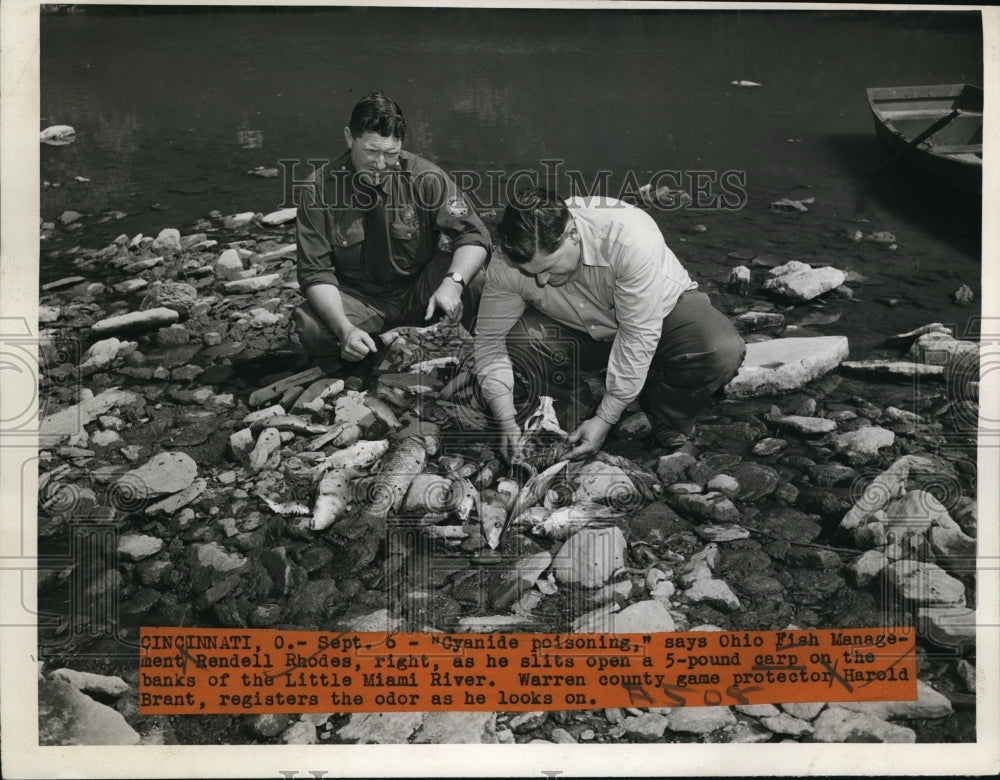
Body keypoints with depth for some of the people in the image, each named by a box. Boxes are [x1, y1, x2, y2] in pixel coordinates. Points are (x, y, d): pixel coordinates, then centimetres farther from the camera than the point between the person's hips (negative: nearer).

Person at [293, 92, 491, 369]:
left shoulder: (424, 176, -11)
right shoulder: (318, 190, -11)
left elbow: (474, 237, -13)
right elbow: (316, 273, -13)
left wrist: (453, 283, -36)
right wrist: (344, 329, -31)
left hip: (420, 294, 1)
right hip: (358, 300, 0)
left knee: (473, 283, -28)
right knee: (309, 327, -31)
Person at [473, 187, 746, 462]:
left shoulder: (631, 238, -38)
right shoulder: (507, 265, -26)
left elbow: (638, 339, -32)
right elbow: (489, 340, -16)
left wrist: (605, 420, -29)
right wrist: (506, 420, -26)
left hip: (660, 312, -2)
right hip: (583, 332, 3)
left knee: (723, 351, -33)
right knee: (513, 336, -26)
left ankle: (664, 416, -3)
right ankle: (579, 406, -1)